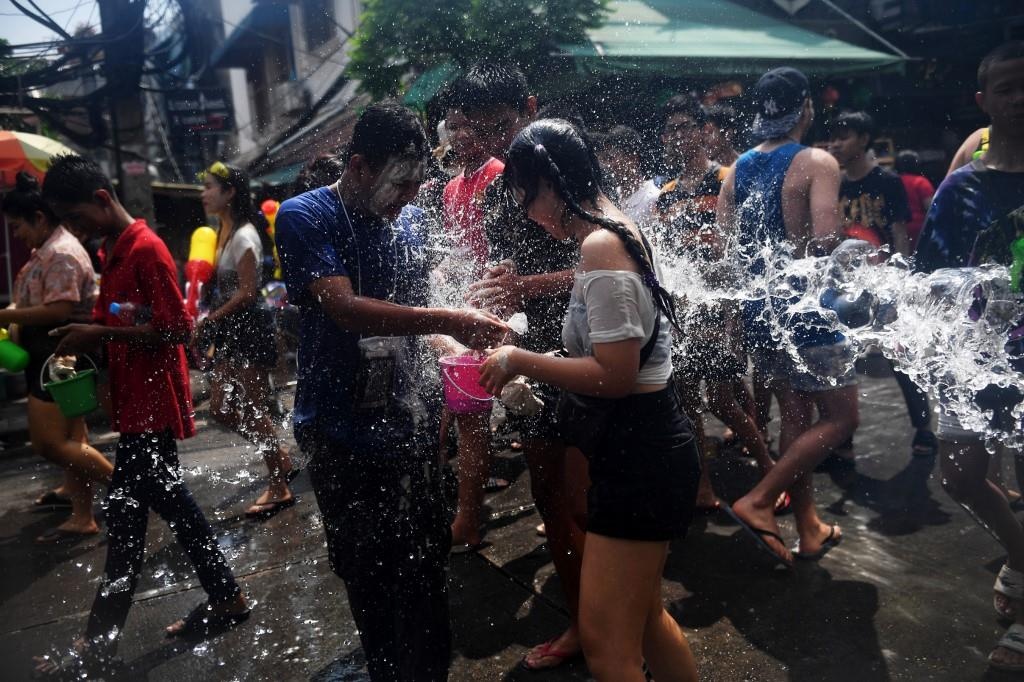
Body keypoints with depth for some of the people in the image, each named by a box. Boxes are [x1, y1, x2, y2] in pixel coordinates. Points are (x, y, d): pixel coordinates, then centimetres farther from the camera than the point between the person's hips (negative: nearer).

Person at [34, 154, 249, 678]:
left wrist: (101, 334, -16)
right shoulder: (118, 251, 13)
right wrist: (88, 335, 4)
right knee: (170, 503, 15)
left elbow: (176, 329, -19)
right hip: (140, 404, 10)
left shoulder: (145, 249, -15)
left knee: (125, 519, -2)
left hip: (151, 408, -10)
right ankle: (226, 599, 26)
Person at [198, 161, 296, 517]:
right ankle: (282, 463, 24)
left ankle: (280, 489, 12)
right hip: (231, 332, 10)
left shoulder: (243, 236, -15)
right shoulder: (225, 233, 13)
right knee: (220, 408, 12)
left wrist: (209, 320, -15)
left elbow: (248, 292, -20)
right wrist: (208, 320, 4)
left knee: (254, 411, -2)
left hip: (250, 330, -10)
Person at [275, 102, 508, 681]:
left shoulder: (409, 219, 7)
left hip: (409, 421, 4)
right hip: (344, 432, -4)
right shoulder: (305, 217, -10)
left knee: (425, 567, 9)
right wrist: (448, 320, -29)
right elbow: (345, 308, -24)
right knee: (367, 570, 11)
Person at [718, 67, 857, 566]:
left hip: (756, 310, 7)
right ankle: (759, 501, 0)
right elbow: (825, 239, -25)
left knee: (796, 416, 18)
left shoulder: (739, 167, 7)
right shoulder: (817, 162, -12)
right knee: (840, 416, 7)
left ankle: (809, 530, 26)